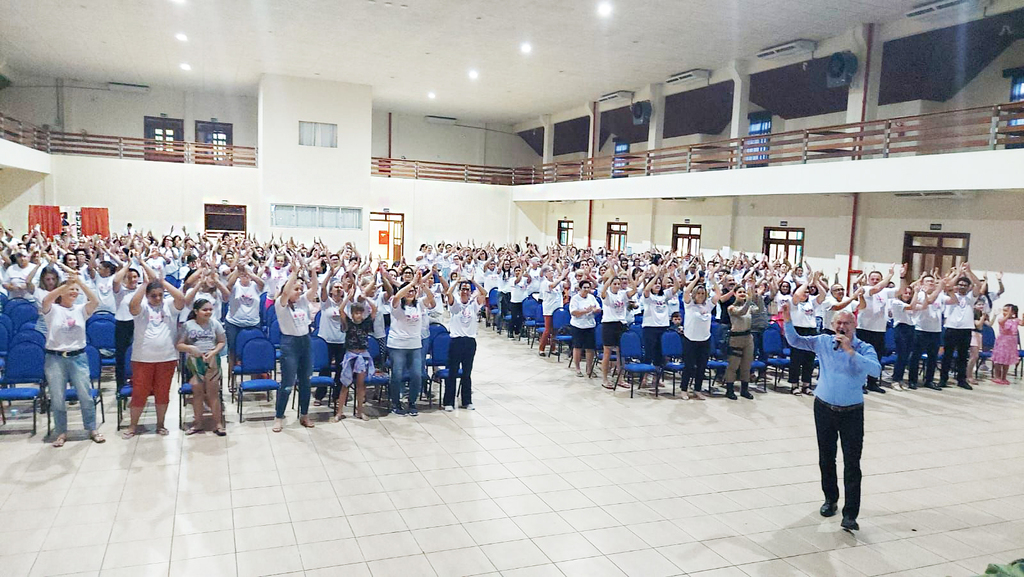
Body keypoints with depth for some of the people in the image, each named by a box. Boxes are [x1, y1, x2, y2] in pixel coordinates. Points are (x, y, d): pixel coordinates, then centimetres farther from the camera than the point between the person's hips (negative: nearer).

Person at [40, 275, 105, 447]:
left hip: (78, 357, 1)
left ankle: (92, 429, 14)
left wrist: (80, 283, -21)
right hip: (55, 357, -1)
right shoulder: (52, 309, 0)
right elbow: (46, 300, -22)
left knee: (85, 395, 2)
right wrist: (66, 284, -32)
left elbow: (95, 301, -12)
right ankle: (61, 432, 17)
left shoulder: (81, 309, 6)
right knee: (57, 398, 4)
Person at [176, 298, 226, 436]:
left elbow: (222, 342, 7)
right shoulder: (188, 325, 3)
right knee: (197, 390, 2)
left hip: (212, 360, 0)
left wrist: (213, 352, -9)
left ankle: (218, 423, 6)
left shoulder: (215, 323, 6)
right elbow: (179, 345, 4)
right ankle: (198, 423, 16)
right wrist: (190, 348, -15)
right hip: (194, 361, 0)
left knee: (213, 392, -1)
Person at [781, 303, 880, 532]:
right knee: (826, 458, 15)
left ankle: (850, 514, -2)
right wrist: (788, 321, -15)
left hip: (852, 412, -3)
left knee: (852, 464, -5)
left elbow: (875, 370, -26)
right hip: (824, 408, 3)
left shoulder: (864, 349, -8)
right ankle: (830, 499, 35)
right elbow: (795, 341, 0)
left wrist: (850, 351, -31)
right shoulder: (824, 342, 0)